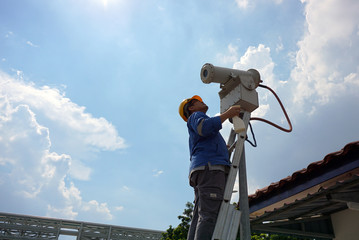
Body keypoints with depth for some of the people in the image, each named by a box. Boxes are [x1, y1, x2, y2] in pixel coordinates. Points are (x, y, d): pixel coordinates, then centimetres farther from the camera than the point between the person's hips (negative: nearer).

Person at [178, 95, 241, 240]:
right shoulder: (195, 116, 13)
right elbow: (204, 127, -13)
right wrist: (227, 114, -6)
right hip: (208, 168, -9)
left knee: (199, 219, -4)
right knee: (209, 215, -23)